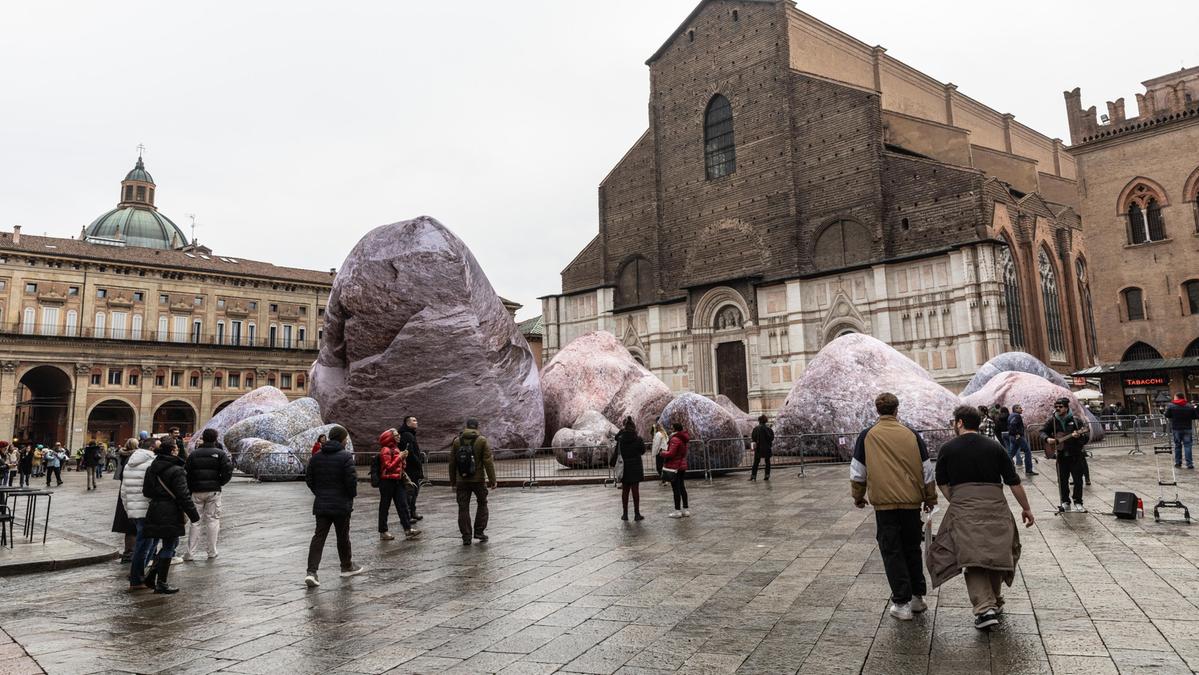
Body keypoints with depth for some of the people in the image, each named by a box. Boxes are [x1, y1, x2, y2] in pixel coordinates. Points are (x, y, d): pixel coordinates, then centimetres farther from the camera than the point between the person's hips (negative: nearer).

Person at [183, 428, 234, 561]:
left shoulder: (193, 454, 5)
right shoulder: (220, 453, -2)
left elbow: (186, 472, 2)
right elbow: (227, 472, -11)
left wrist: (190, 488, 8)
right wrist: (219, 483, 5)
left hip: (196, 491, 2)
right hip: (213, 491, -2)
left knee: (195, 521, 8)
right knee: (213, 519, 6)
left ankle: (189, 553, 7)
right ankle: (211, 551, 9)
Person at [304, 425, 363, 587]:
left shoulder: (316, 456, 6)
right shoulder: (345, 456, -14)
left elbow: (308, 478, 10)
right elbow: (351, 480, -17)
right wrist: (352, 495, 1)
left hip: (321, 504, 5)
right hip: (341, 505, -4)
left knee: (319, 536, 4)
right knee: (343, 536, 11)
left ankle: (312, 572, -8)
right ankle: (347, 567, 27)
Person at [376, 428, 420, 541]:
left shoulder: (396, 448, 14)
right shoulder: (385, 450, -12)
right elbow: (389, 467, -20)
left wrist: (403, 458, 2)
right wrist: (399, 457, -20)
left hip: (398, 481, 8)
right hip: (387, 482, -8)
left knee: (403, 505, 4)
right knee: (385, 506, 3)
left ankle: (407, 529, 6)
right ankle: (383, 532, 11)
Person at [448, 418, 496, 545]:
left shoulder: (457, 441, 4)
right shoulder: (482, 441, -5)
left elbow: (452, 463, 7)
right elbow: (488, 462, -9)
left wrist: (453, 482, 14)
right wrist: (492, 480, -4)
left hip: (461, 480, 2)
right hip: (478, 480, -2)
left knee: (463, 508, 6)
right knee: (482, 504, 16)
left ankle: (466, 536, 6)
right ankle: (479, 531, 12)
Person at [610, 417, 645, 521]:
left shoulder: (620, 439, -7)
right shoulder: (638, 439, -10)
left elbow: (616, 453, -3)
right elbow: (643, 451, 4)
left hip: (624, 468, 2)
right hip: (636, 468, -2)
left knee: (625, 491, 10)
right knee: (635, 490, 4)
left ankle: (625, 514, 15)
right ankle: (637, 514, 7)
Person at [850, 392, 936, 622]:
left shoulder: (867, 436, -2)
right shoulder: (912, 435, 3)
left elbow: (858, 472, 2)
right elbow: (927, 470, 8)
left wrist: (858, 496, 17)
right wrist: (930, 498, 20)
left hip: (884, 502, -2)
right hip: (912, 502, 3)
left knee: (892, 553, 4)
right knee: (912, 550, 17)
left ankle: (902, 603, 4)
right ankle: (917, 597, 25)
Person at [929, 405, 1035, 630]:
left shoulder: (947, 449, 2)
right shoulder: (995, 447, 5)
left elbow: (942, 483, 8)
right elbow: (1013, 481, 5)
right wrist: (1026, 508, 15)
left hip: (963, 508, -2)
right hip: (995, 505, 3)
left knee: (971, 558, -2)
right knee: (996, 553, 17)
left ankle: (985, 609, -12)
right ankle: (996, 601, 31)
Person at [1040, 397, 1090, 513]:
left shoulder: (1075, 421, -6)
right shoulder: (1052, 421, 2)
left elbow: (1085, 438, -6)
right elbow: (1042, 432, 8)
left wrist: (1079, 436, -27)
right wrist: (1047, 439, -12)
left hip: (1075, 455, -2)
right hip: (1061, 455, 3)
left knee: (1078, 480, 1)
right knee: (1062, 480, 7)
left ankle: (1078, 503, 12)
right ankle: (1065, 502, 20)